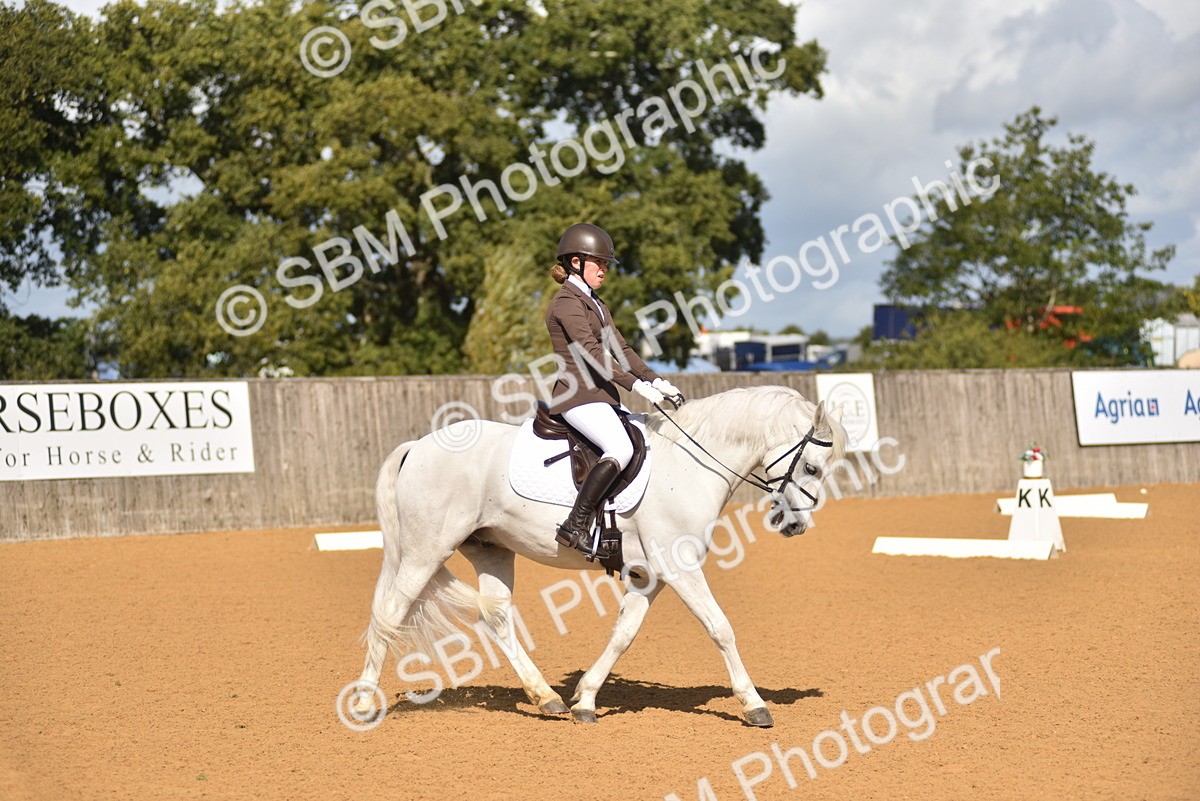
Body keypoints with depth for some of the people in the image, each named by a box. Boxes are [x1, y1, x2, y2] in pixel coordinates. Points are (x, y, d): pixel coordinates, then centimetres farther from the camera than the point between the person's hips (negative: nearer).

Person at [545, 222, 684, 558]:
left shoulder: (595, 303, 21)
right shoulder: (567, 301, -10)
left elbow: (621, 348, 17)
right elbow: (592, 353, -19)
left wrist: (656, 380, 4)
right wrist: (635, 384, -26)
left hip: (602, 396, 10)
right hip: (578, 396, -10)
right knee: (620, 448, -30)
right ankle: (575, 526, -29)